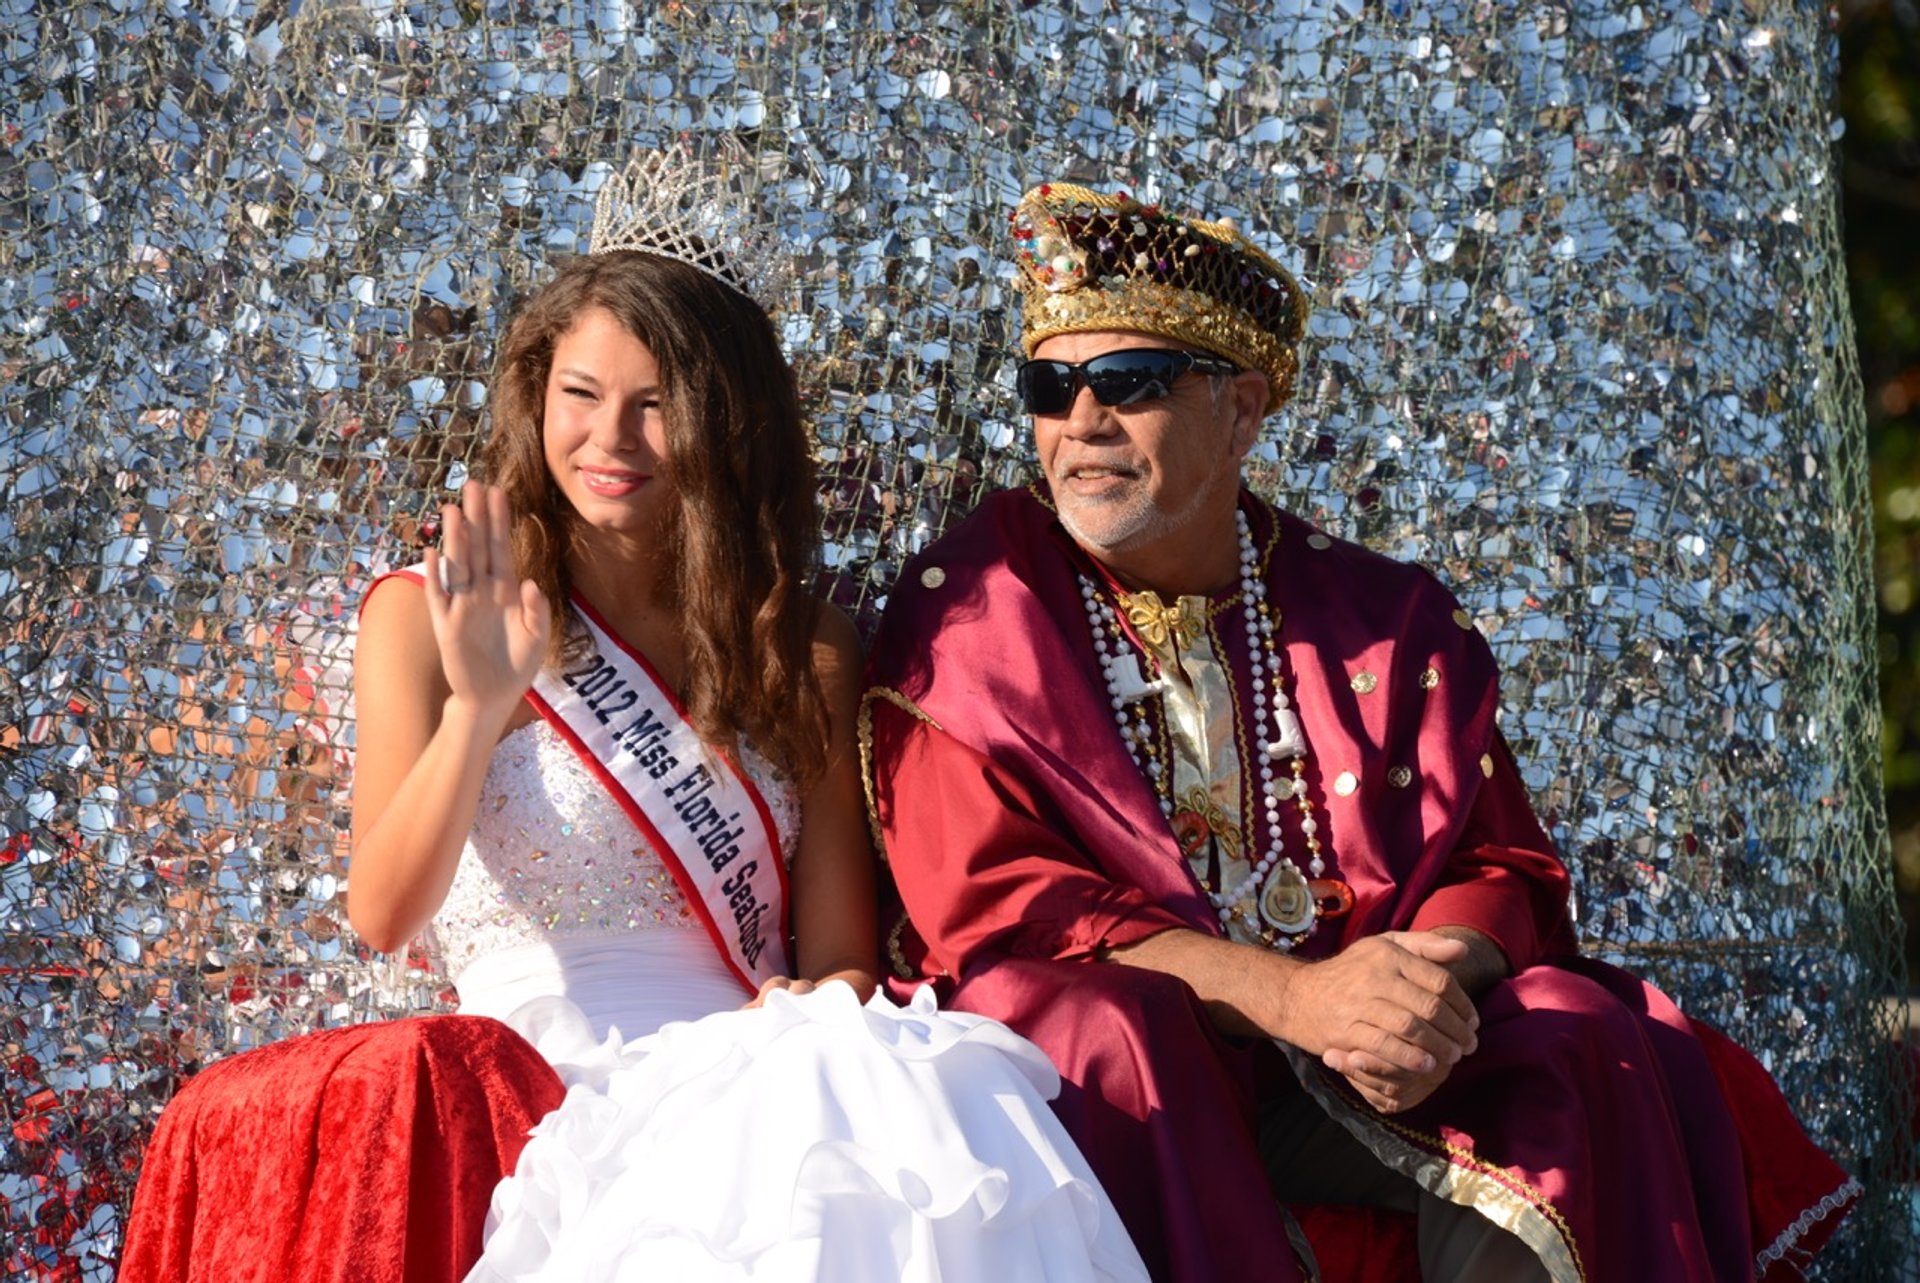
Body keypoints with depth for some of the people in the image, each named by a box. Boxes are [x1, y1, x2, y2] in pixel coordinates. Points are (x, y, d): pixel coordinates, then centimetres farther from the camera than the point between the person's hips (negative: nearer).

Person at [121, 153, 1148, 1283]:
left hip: (754, 1084, -1)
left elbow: (841, 957, 10)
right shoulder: (425, 617, 8)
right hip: (539, 1092, 1)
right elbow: (384, 918, -5)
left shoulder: (808, 648, 15)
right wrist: (478, 710, -20)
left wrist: (817, 1013, -15)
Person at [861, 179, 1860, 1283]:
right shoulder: (962, 619, 0)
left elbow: (1500, 864, 7)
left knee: (1586, 1035, -21)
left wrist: (1430, 978, -19)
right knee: (1108, 1029, -34)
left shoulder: (1385, 620, 10)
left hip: (1360, 1062, 3)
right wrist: (1287, 994, -24)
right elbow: (993, 904, -11)